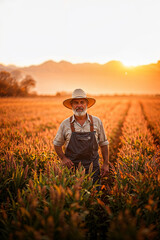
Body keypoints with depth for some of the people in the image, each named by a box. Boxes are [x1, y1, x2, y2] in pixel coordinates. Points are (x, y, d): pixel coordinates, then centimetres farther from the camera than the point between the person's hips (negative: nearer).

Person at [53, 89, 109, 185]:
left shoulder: (97, 122, 2)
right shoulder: (65, 124, 0)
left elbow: (104, 143, 10)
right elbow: (57, 144, 11)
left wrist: (106, 164, 4)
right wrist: (63, 158, -4)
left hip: (92, 168, 1)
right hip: (72, 168, 0)